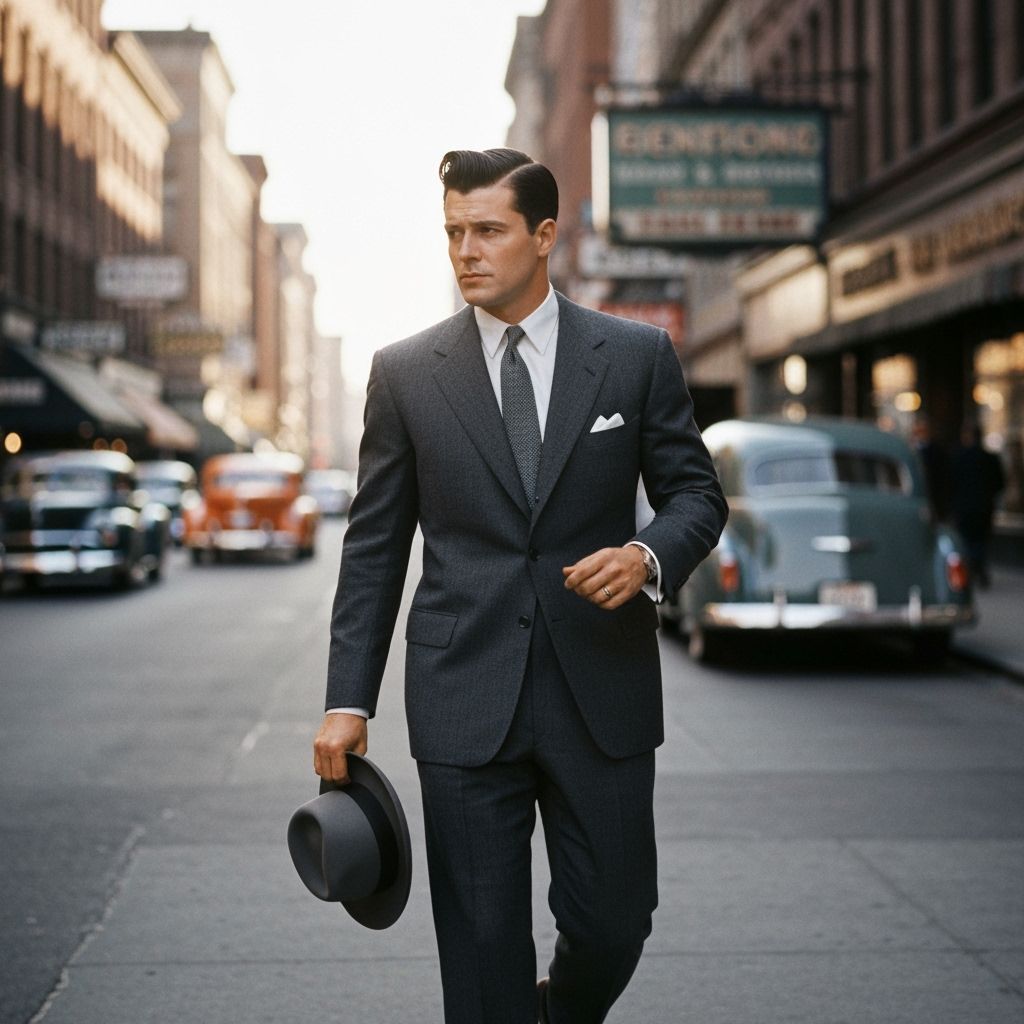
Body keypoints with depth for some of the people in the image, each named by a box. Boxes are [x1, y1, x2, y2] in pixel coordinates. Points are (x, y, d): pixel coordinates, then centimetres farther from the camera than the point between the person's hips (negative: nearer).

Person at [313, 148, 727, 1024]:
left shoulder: (638, 355, 3)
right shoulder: (404, 373, 4)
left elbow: (697, 493, 9)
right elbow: (374, 548, 6)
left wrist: (649, 555, -14)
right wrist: (349, 700, 1)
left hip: (603, 695, 1)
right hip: (465, 699, 0)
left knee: (612, 921, 8)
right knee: (482, 946, 2)